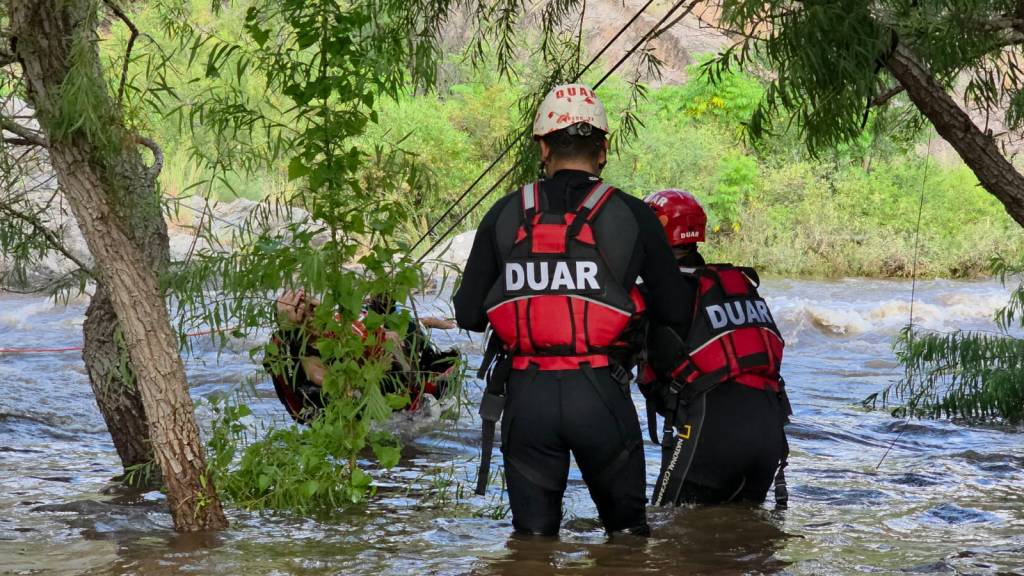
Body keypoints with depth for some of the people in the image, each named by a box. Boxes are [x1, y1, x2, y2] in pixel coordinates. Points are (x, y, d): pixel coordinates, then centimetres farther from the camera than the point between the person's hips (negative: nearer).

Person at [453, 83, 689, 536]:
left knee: (533, 532, 11)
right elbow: (673, 311, 6)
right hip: (600, 395, -1)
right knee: (626, 527, 15)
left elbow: (468, 315, 5)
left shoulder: (505, 214, 3)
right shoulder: (632, 215, 0)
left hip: (525, 397, 1)